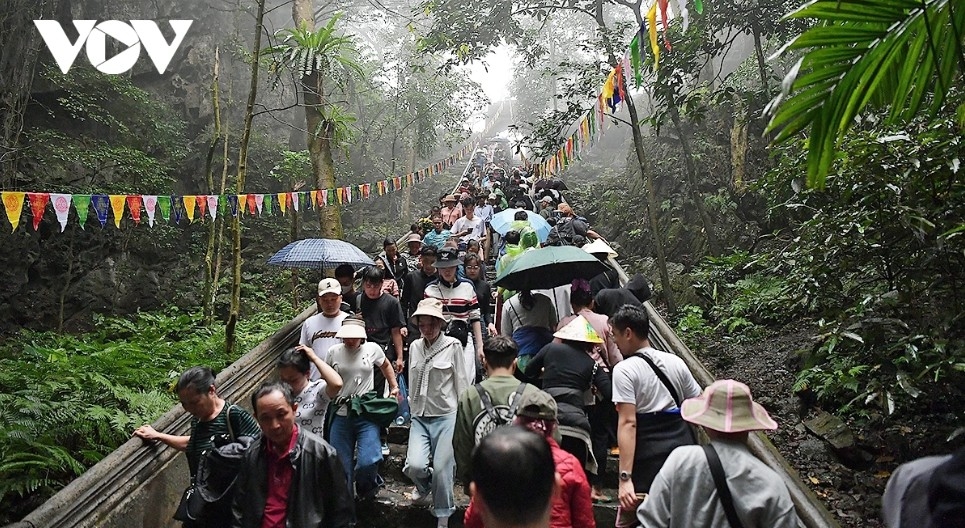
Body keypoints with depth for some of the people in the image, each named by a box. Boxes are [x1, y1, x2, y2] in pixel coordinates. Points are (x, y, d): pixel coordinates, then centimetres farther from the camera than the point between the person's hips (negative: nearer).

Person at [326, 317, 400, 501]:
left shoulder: (372, 349, 0)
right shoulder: (334, 352, 2)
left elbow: (386, 365, 21)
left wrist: (394, 387, 17)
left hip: (367, 415, -2)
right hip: (340, 415, 2)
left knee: (368, 461, -17)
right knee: (341, 465, 6)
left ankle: (366, 489, 17)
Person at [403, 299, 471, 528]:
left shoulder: (453, 345, -5)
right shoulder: (415, 347, 8)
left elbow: (461, 382, -1)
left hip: (446, 416, -3)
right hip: (420, 417, 3)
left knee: (442, 469, -2)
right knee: (415, 466, -13)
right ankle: (425, 488, 24)